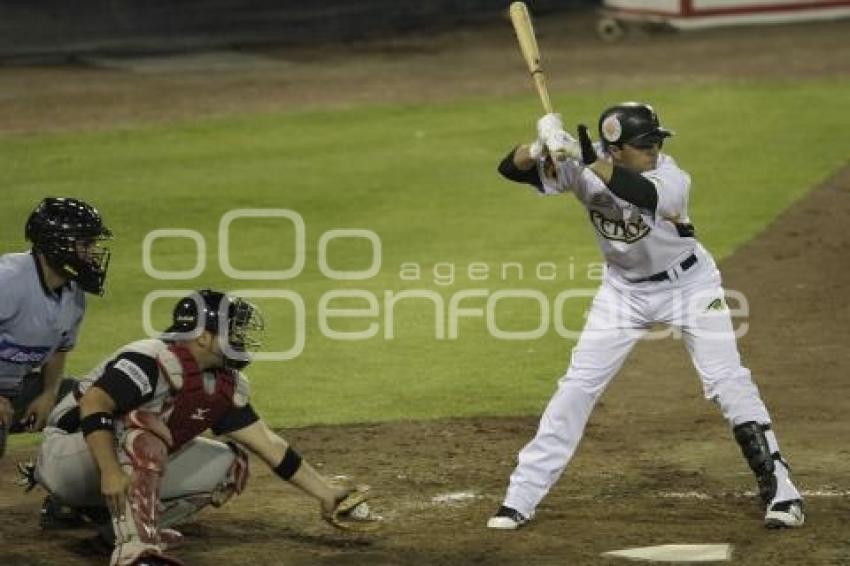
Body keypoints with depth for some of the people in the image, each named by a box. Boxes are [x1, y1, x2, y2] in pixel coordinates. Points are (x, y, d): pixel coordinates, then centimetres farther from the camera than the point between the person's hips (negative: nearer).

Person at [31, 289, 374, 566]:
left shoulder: (226, 386, 2)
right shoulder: (153, 359, -24)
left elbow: (267, 444, 7)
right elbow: (92, 404, -33)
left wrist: (324, 493, 4)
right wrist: (110, 473, -41)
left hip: (138, 467, 9)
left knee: (229, 465, 2)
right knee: (145, 430, -36)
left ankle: (99, 513, -2)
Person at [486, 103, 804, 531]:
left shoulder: (672, 180, -28)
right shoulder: (580, 169, -18)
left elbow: (643, 194, -51)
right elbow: (511, 169, -22)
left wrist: (591, 161, -58)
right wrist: (543, 147, -42)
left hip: (689, 284, -3)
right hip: (625, 290, 3)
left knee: (728, 381, -11)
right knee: (578, 385, -1)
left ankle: (779, 491, -2)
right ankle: (521, 499, 4)